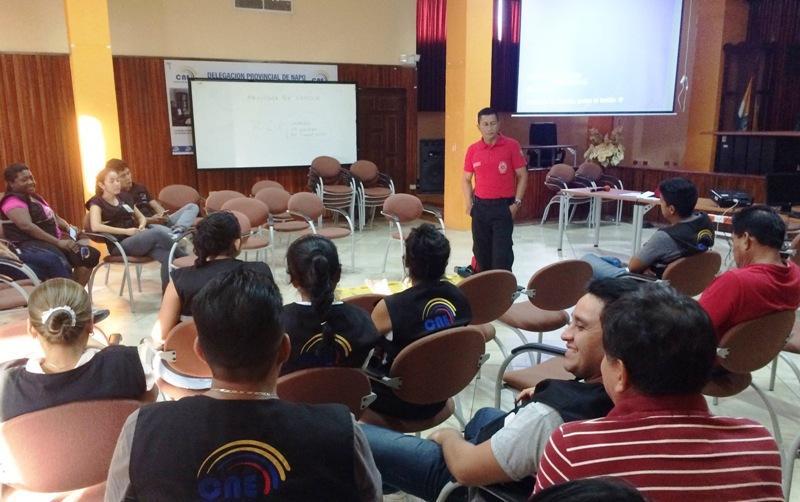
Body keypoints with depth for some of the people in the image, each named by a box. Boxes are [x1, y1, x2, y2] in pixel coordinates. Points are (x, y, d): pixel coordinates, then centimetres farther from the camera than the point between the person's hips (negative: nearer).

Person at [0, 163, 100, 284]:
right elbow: (27, 226, -23)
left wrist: (69, 228, 5)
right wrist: (58, 242, -27)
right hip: (28, 245, -9)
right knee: (57, 260, -40)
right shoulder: (12, 201, -8)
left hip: (52, 243, 9)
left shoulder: (36, 197, 22)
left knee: (90, 254, -8)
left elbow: (54, 217, 28)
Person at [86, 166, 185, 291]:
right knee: (158, 233, -31)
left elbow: (141, 217, 26)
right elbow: (95, 227, -16)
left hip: (139, 237, 6)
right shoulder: (97, 203, 2)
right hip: (120, 244, -6)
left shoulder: (124, 197, 19)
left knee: (167, 255, -28)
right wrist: (126, 231, -18)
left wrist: (142, 226, 1)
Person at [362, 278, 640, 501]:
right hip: (538, 470, 8)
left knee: (356, 436, -2)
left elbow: (466, 469, -27)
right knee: (485, 414, 37)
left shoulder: (550, 416, -40)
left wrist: (448, 436, -7)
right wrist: (545, 395, 6)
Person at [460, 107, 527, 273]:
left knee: (502, 254, -5)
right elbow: (466, 179, 13)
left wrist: (516, 203, -9)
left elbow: (522, 175, -2)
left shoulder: (511, 145, -5)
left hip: (503, 206, -4)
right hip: (480, 206, 4)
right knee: (481, 252, 12)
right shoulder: (472, 149, 4)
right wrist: (469, 204, 3)